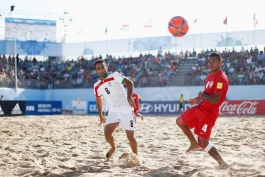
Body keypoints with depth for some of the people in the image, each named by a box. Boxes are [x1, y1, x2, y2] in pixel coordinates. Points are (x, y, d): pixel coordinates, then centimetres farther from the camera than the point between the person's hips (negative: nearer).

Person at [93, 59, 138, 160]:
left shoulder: (114, 76, -11)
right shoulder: (97, 86, 5)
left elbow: (129, 83, -19)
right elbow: (98, 99, 21)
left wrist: (129, 98, -33)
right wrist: (100, 115, 19)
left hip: (126, 110, -4)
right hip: (113, 111, 4)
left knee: (130, 137, -4)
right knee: (107, 133, -12)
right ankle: (113, 148, 20)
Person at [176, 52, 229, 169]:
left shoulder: (221, 79, -22)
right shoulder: (210, 76, 9)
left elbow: (215, 100, -29)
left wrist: (202, 96, -14)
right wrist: (197, 99, 10)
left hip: (209, 112, -10)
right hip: (201, 107, 10)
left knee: (203, 143, -10)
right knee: (180, 121, 21)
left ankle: (222, 163, 1)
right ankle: (194, 143, 32)